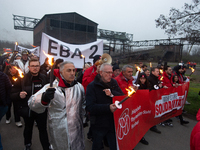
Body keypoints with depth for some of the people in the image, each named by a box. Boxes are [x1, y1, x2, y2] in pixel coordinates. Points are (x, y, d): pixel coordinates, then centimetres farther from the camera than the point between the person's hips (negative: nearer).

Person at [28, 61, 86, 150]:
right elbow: (32, 104, -24)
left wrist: (83, 119, 20)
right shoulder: (52, 87, -14)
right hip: (59, 132, -3)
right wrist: (43, 99, -44)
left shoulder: (79, 87, 1)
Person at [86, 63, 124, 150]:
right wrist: (108, 108, -31)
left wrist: (112, 93, -21)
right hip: (98, 124, -3)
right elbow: (90, 107, -22)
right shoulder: (92, 86, -13)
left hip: (113, 123, 4)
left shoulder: (114, 83, 2)